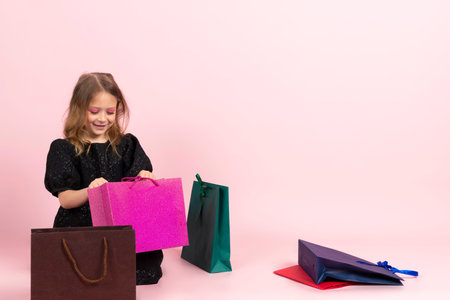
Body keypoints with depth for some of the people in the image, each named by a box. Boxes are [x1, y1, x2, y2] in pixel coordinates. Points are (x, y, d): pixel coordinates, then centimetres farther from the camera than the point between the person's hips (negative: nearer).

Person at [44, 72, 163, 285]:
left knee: (149, 267, -23)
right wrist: (89, 192, -26)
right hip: (79, 228, -2)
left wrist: (145, 179, -19)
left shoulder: (126, 145, 12)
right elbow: (64, 199, -4)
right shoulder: (64, 149, 4)